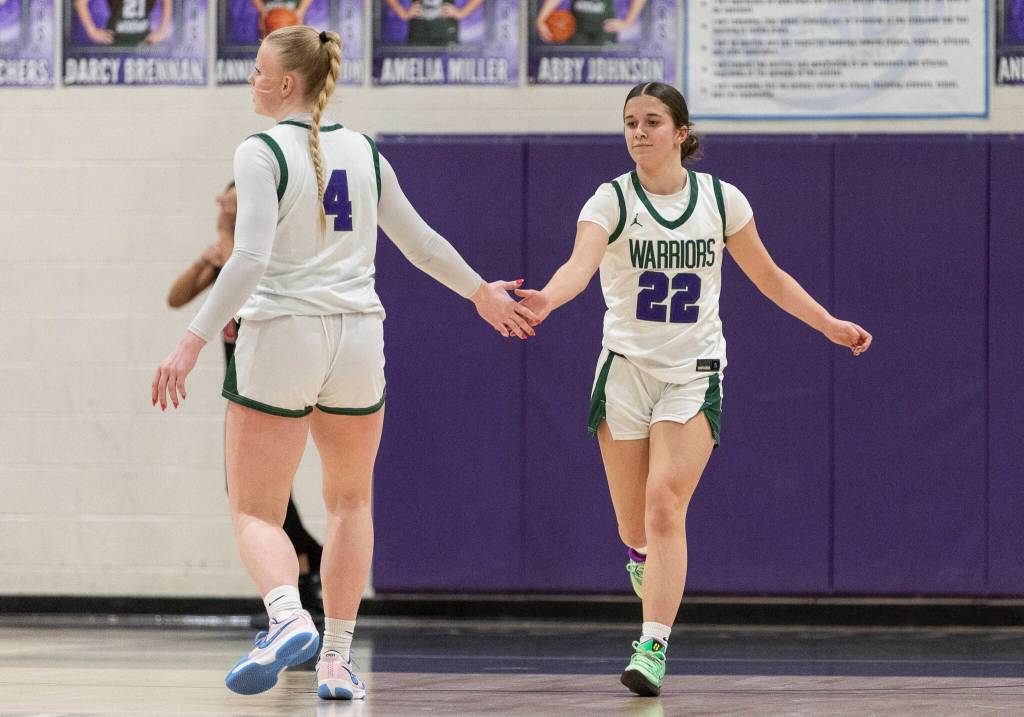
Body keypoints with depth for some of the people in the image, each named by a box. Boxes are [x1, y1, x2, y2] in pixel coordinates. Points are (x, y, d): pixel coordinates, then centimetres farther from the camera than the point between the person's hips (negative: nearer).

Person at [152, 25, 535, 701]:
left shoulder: (263, 152, -8)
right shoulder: (362, 151, 8)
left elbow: (250, 260, -19)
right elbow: (421, 242, 17)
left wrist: (194, 343, -20)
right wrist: (484, 293, 32)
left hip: (280, 337, -5)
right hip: (357, 339, 5)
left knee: (256, 511, 0)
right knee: (350, 502, 21)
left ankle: (288, 615, -29)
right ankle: (336, 659, 17)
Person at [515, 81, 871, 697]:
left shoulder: (720, 199, 1)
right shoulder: (612, 200, -6)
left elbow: (767, 276, 14)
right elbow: (581, 264, -26)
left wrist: (829, 324, 14)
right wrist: (546, 299, -47)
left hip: (694, 374, 0)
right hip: (627, 368, 0)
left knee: (665, 506, -17)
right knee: (634, 525, 4)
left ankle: (654, 646, -19)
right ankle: (646, 560, 42)